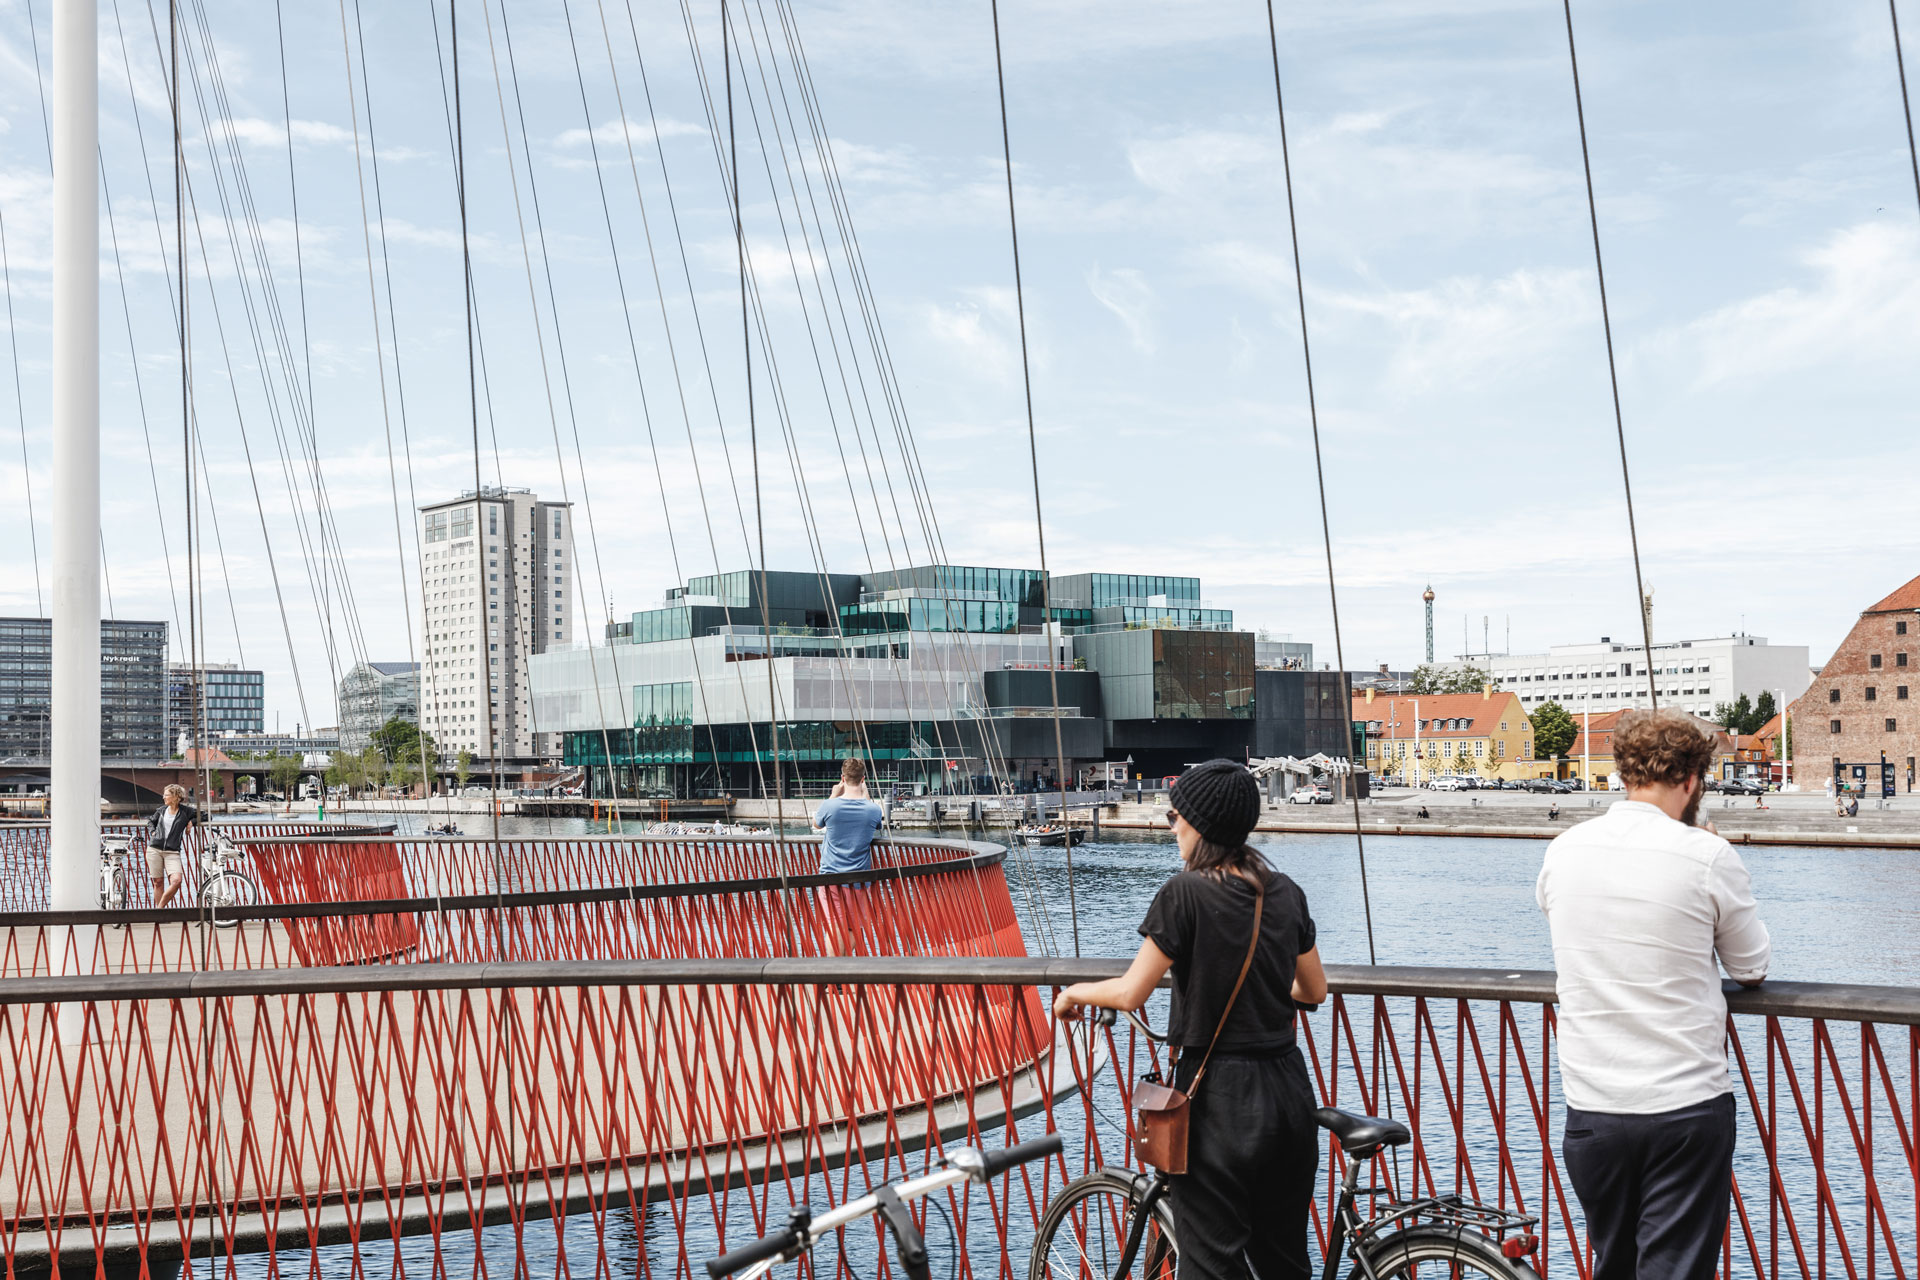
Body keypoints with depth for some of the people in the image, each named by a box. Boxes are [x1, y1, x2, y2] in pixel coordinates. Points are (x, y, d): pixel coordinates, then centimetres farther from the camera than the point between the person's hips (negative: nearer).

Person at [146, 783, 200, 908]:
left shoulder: (186, 811, 3)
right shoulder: (161, 810, 10)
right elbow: (151, 822, 28)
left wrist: (192, 822, -1)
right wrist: (152, 832, 10)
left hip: (172, 852, -2)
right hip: (154, 850, 2)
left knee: (177, 880, -20)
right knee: (158, 882, 3)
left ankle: (160, 907, -4)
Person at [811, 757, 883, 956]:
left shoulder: (830, 805, -10)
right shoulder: (873, 810, -7)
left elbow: (816, 824, 12)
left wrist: (834, 796, 12)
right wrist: (865, 794, 19)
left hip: (831, 875, -1)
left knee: (834, 926, -2)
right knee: (853, 927, 12)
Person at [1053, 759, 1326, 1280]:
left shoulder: (1186, 893, -14)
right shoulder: (1286, 893, 4)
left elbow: (1130, 993, -13)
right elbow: (1313, 990, 15)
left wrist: (1075, 992, 5)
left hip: (1217, 1098, -6)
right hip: (1287, 1092, 6)